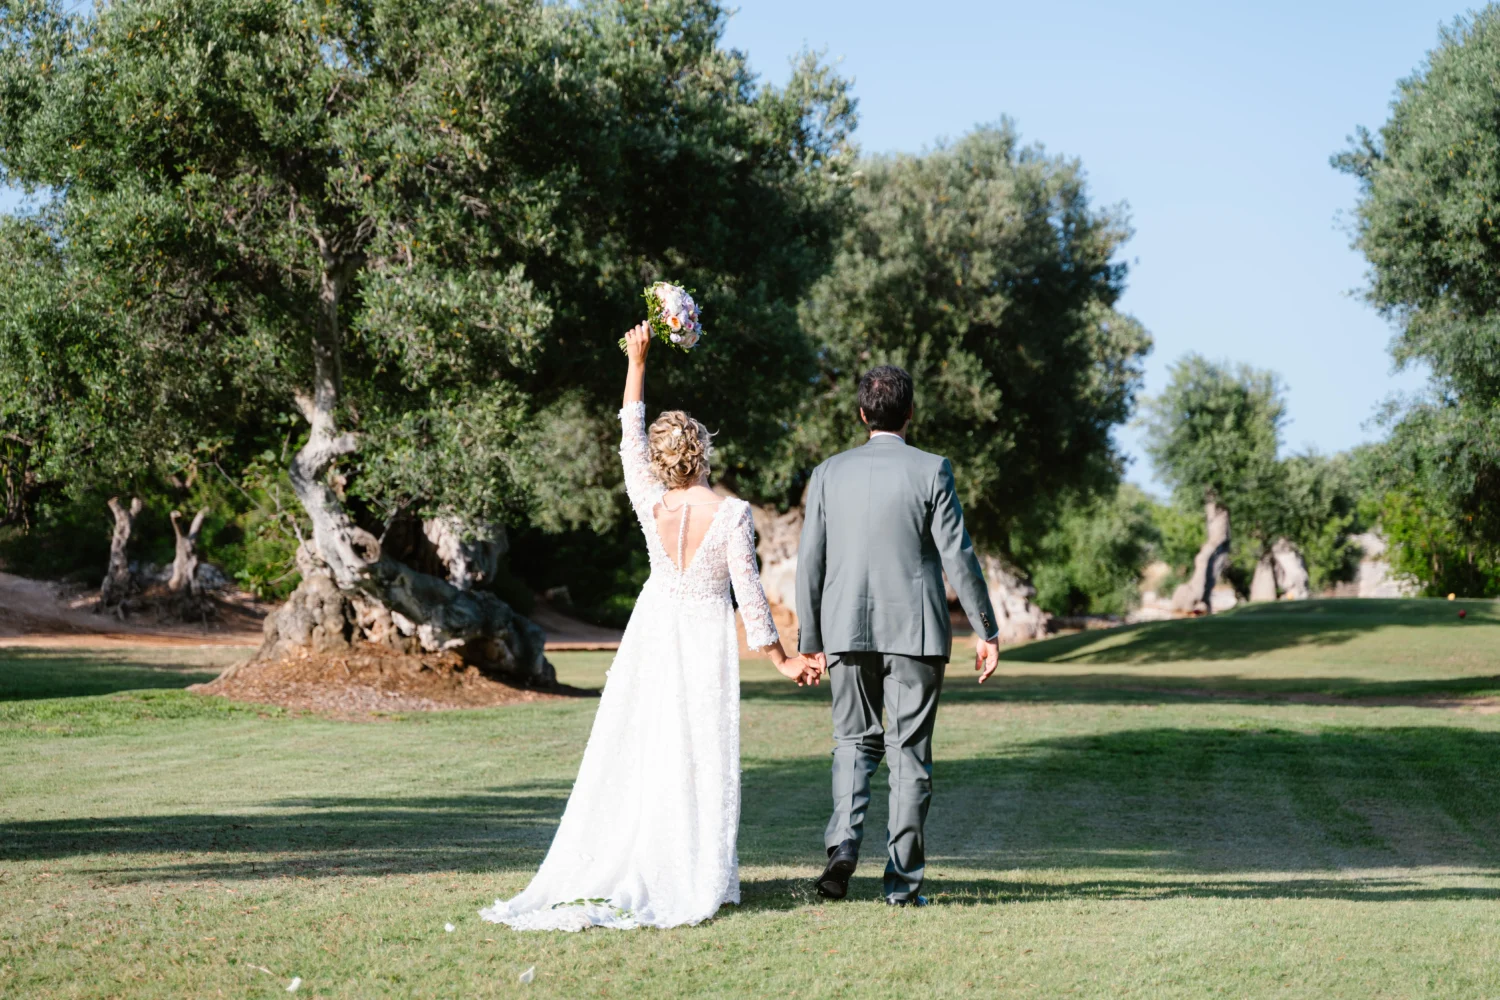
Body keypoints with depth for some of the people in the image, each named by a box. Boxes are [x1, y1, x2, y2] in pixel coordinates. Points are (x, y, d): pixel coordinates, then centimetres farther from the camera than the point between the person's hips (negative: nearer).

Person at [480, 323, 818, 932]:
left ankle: (612, 868, 9)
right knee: (700, 757, 1)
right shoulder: (731, 514, -15)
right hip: (707, 638, -3)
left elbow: (629, 441, 6)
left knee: (637, 750, 7)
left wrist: (637, 363, 13)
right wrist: (781, 659, -3)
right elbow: (749, 592, -12)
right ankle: (696, 877, 3)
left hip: (655, 632, 3)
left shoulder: (651, 506, -7)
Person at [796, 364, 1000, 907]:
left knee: (854, 740, 15)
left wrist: (809, 640, 10)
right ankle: (902, 880, 7)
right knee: (908, 752, 5)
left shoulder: (829, 473, 3)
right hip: (915, 631, -2)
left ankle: (843, 840, -8)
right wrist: (985, 630, 1)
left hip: (846, 630, 2)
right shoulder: (931, 471, -5)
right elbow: (958, 556, -6)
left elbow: (810, 561, 4)